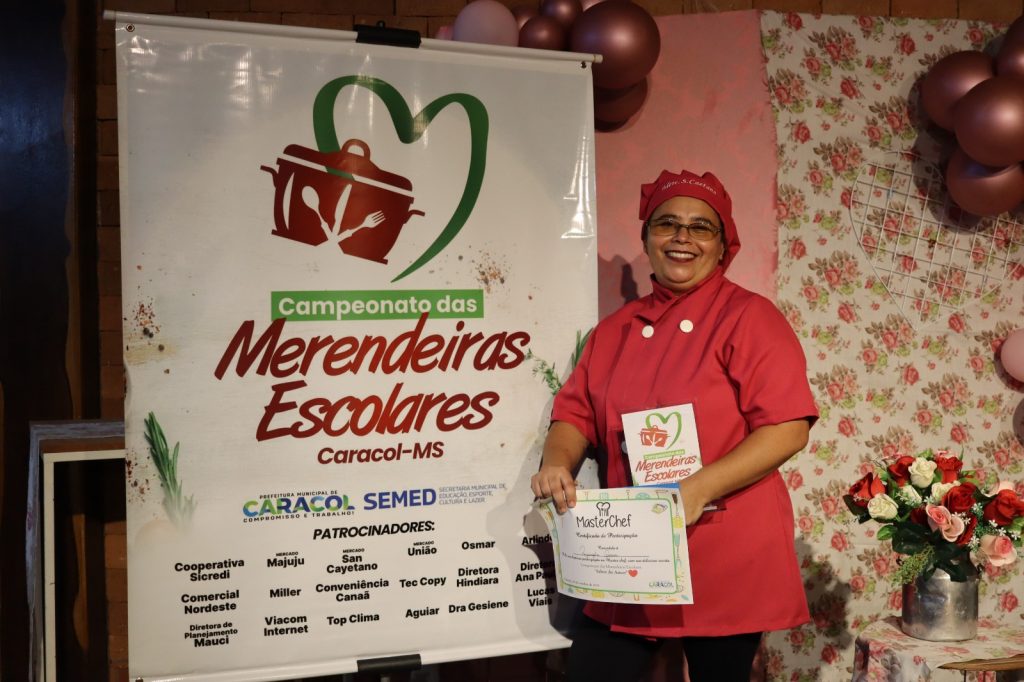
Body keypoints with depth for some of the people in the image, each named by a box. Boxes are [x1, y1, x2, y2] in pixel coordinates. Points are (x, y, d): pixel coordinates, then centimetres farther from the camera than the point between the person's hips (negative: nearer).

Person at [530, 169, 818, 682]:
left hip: (728, 558, -4)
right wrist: (558, 463, -10)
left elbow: (789, 428, -13)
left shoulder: (749, 317, -6)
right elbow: (576, 412, 12)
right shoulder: (614, 329, 11)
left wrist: (699, 490, -23)